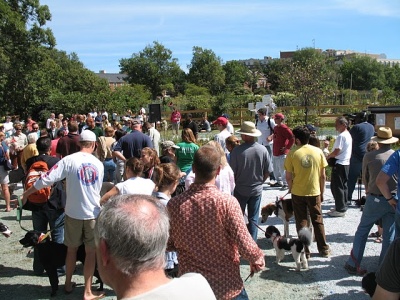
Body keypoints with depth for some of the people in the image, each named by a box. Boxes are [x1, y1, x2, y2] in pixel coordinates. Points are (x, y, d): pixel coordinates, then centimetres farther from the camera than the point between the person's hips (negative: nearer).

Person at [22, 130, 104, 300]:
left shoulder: (69, 160, -11)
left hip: (73, 212, 0)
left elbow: (47, 179, -14)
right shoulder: (99, 164, -1)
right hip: (93, 213, 1)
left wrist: (26, 194, -3)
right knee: (91, 252, 8)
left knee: (72, 248, 18)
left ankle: (68, 284, 33)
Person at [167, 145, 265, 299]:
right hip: (227, 286, -2)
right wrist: (258, 260, 2)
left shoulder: (174, 204, -13)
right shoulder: (227, 202, -22)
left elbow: (168, 245, -1)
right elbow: (245, 245, -19)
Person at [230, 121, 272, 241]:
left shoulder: (237, 150, -19)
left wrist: (235, 184, 7)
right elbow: (268, 171, -1)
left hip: (240, 190, -2)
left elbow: (232, 172, -12)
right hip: (257, 190, 2)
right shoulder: (263, 150, -9)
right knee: (254, 218, 12)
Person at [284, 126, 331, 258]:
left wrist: (291, 189, 10)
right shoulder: (318, 151, -4)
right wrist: (322, 192, 11)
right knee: (318, 221, 16)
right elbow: (323, 175, 0)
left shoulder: (292, 153, -11)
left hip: (298, 193, -2)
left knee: (301, 222, 9)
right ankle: (324, 249, 24)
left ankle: (305, 251, 14)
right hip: (314, 192, 2)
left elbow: (288, 176, -8)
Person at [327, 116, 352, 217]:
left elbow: (336, 151, -22)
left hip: (339, 164, -10)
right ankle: (343, 207, 24)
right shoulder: (348, 135, 13)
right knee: (343, 186, 16)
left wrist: (327, 157, -6)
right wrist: (330, 156, 15)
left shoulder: (341, 136, -19)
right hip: (346, 163, 10)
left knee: (336, 187, -3)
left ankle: (340, 209, 1)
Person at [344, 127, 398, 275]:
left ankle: (353, 264, 12)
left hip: (375, 199, -1)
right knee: (390, 235, 11)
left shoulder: (369, 156, -7)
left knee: (362, 231, 11)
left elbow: (365, 178, 4)